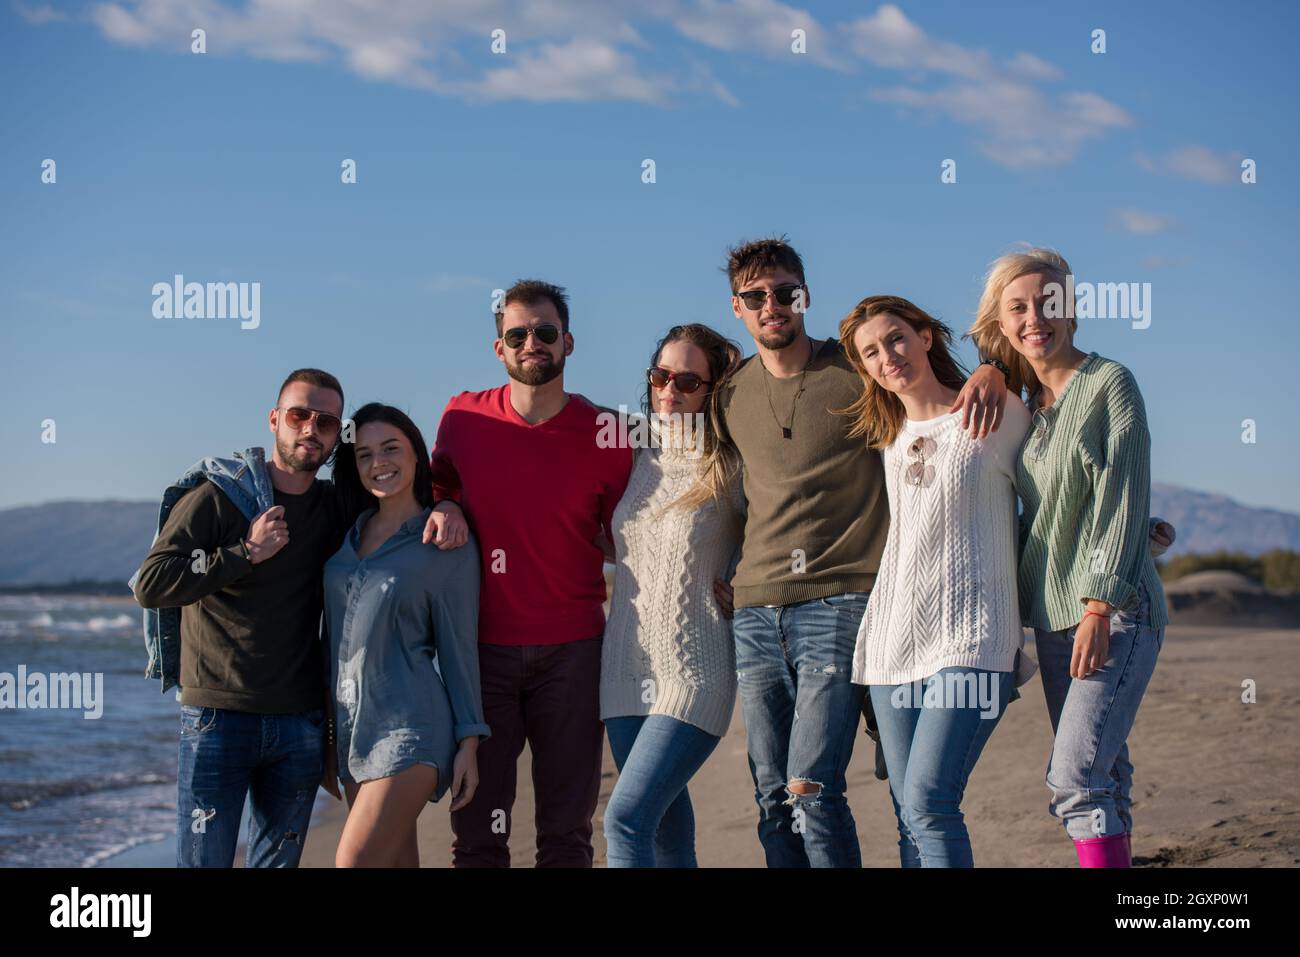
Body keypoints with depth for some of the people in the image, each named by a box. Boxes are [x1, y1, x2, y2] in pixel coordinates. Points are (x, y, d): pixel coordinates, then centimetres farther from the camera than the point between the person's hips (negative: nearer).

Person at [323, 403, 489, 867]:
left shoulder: (447, 542, -3)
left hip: (408, 724, -6)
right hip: (349, 724, 6)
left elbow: (459, 645, -3)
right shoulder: (348, 534, 13)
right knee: (394, 860, 8)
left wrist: (469, 742, -6)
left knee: (355, 860, -15)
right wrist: (325, 734, 17)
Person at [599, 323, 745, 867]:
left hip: (694, 673, -6)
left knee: (626, 818, -16)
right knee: (667, 832, 11)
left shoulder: (731, 469, -6)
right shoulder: (638, 459, 10)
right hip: (627, 667, 6)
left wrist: (737, 583, -4)